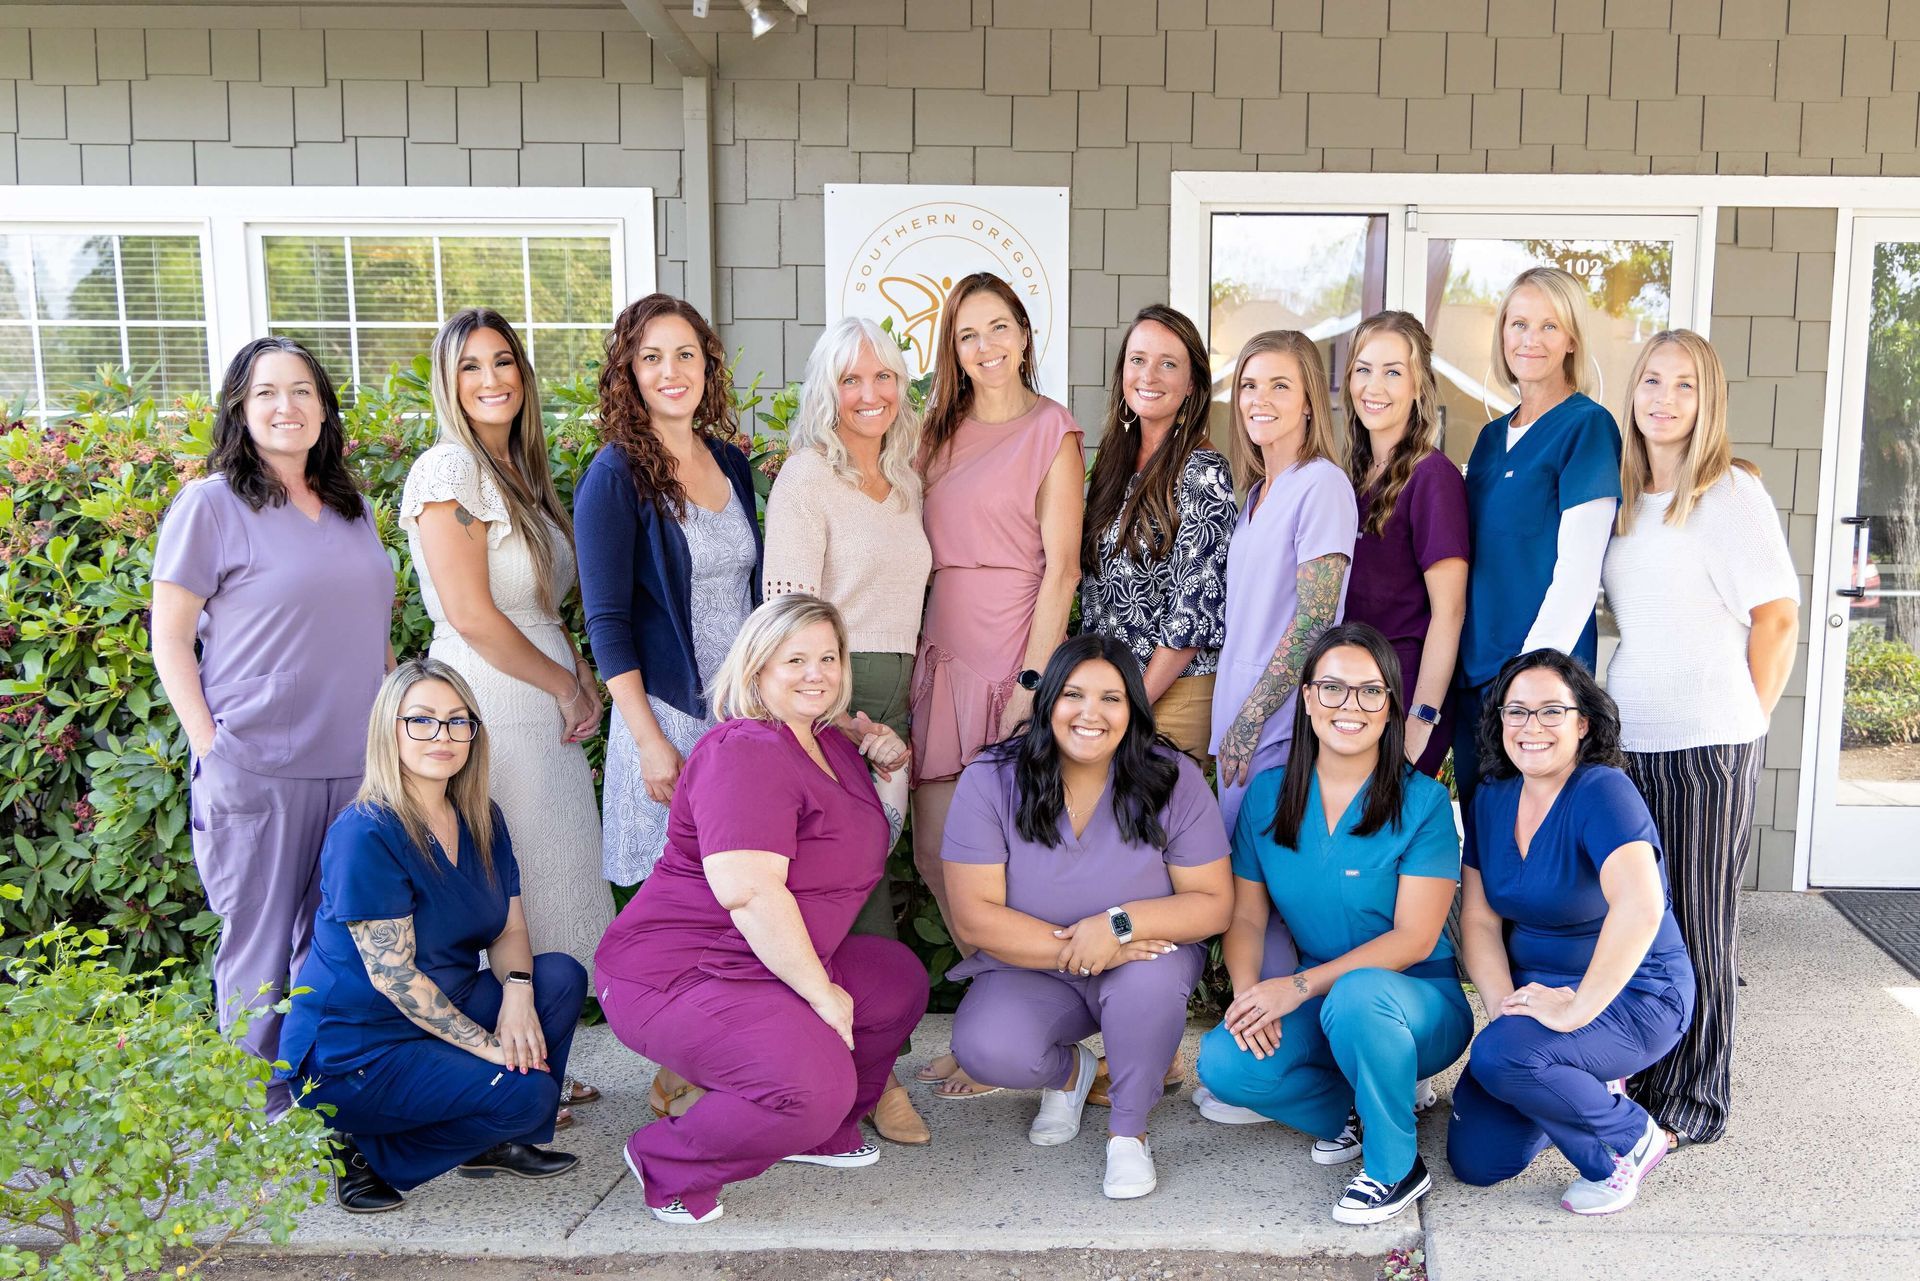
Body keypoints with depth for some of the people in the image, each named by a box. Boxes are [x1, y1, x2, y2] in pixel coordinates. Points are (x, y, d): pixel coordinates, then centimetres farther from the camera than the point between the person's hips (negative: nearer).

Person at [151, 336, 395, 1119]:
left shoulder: (351, 509, 14)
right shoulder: (211, 506, -4)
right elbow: (170, 642, -4)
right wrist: (210, 751, -12)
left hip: (357, 765, 5)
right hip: (258, 770, -5)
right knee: (261, 949, 3)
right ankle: (263, 1114, 16)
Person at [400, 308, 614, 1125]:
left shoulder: (521, 472, 17)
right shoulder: (449, 471, -11)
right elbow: (472, 616, -16)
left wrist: (581, 677, 6)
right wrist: (565, 686, -8)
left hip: (544, 712, 9)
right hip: (490, 709, -9)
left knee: (545, 885, 13)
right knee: (502, 893, -2)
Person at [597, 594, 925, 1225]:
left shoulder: (832, 745, 12)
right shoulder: (745, 751, -20)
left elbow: (872, 850, 25)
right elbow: (748, 892, -30)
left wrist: (894, 770, 8)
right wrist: (823, 995, -23)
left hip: (772, 964, 10)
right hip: (674, 976, -10)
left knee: (899, 978, 12)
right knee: (813, 1084, -28)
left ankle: (820, 1131, 22)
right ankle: (669, 1166, -4)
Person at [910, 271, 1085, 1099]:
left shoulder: (1051, 431, -2)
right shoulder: (941, 431, 16)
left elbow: (1061, 566, -8)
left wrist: (1033, 679, -16)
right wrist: (912, 651, 8)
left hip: (1009, 651, -6)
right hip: (942, 650, 7)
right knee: (933, 850, 8)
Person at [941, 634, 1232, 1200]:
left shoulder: (1173, 779, -11)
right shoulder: (990, 781, -12)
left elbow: (1213, 903, -10)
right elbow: (975, 917, -16)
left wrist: (1120, 923, -27)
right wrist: (1074, 950, -28)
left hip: (1144, 961, 0)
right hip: (1030, 970, 1)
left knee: (1149, 975, -36)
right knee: (986, 1050, -29)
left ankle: (1129, 1130, -7)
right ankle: (1070, 1070, 10)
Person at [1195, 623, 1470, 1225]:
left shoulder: (1423, 802, -10)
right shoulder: (1267, 795, 2)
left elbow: (1414, 938, -15)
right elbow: (1245, 916, 3)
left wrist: (1300, 986, -24)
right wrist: (1249, 990, -18)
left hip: (1418, 1001, -4)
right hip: (1320, 1010, 4)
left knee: (1357, 994, -38)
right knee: (1223, 1063, -24)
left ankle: (1397, 1166, -12)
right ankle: (1355, 1108, 5)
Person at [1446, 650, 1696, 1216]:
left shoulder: (1602, 792, -21)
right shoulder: (1493, 798, 3)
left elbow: (1640, 909, -36)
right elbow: (1479, 920, 4)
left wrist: (1575, 1009, -31)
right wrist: (1503, 1003, -12)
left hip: (1632, 997, -6)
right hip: (1537, 992, 7)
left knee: (1500, 1057, -33)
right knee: (1474, 1161, -4)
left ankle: (1632, 1138, -5)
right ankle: (1583, 1089, 23)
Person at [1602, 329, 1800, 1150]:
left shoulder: (1733, 491, -5)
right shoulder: (1620, 497, 13)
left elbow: (1776, 617, -5)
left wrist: (1744, 721, -2)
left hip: (1707, 744, -6)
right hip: (1626, 740, 6)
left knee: (1697, 927, 4)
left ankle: (1691, 1105, 17)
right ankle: (1640, 1082, 26)